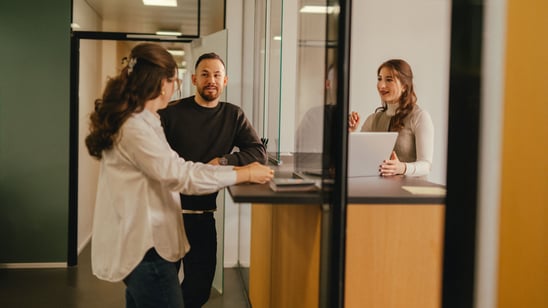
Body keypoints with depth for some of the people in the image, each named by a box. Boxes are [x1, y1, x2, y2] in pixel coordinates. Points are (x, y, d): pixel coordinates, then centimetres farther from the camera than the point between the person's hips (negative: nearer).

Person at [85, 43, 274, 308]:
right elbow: (182, 176, -22)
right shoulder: (135, 129, -21)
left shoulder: (141, 122, 12)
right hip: (145, 248, -10)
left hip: (140, 243, 11)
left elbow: (173, 166, 13)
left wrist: (236, 168, 8)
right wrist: (246, 175, -14)